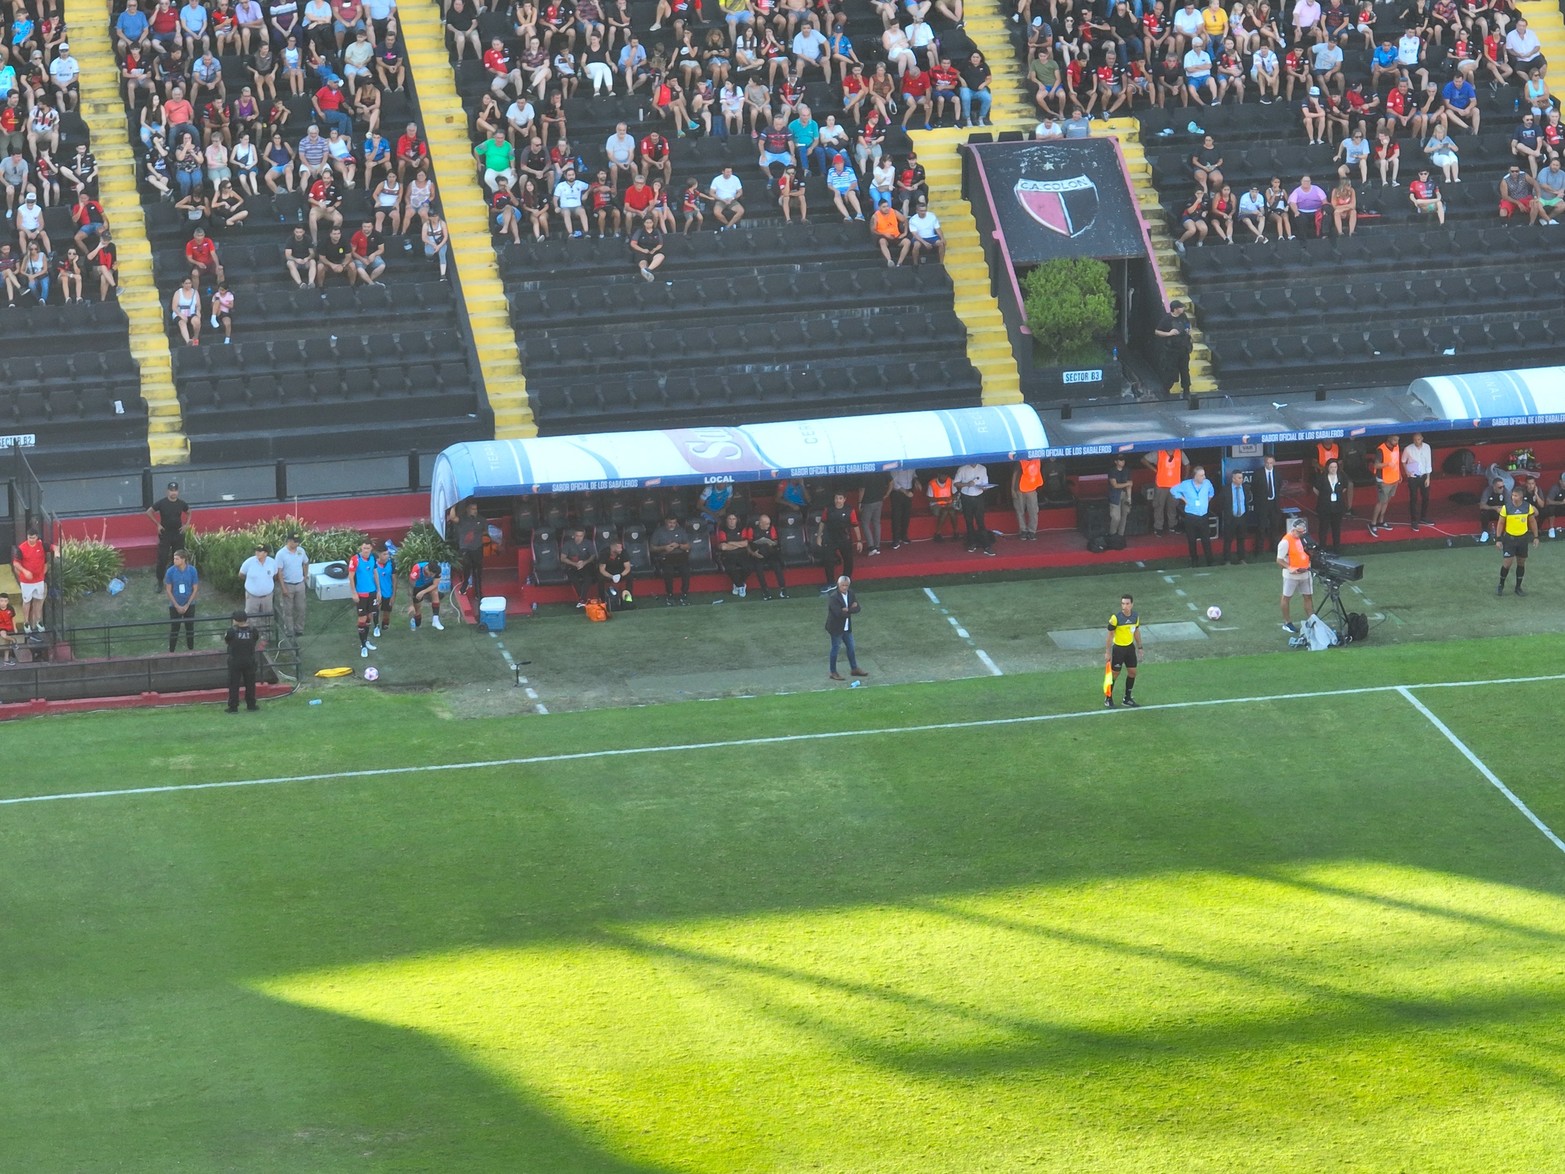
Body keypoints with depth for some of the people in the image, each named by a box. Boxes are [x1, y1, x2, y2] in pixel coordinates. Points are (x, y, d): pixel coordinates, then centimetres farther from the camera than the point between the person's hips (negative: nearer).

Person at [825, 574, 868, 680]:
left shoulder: (850, 594, 0)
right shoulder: (833, 597, -22)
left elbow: (857, 609, -5)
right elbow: (839, 613, -28)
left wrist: (847, 610, -23)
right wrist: (851, 609, -17)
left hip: (847, 627, 7)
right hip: (836, 627, -7)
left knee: (851, 647, 17)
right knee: (835, 648, 3)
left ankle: (854, 668, 31)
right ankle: (833, 672, 13)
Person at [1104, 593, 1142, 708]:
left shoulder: (1136, 616, -4)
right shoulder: (1116, 618, -20)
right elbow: (1110, 635, -12)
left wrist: (1139, 647, 14)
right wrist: (1107, 652, -11)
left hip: (1130, 647, 5)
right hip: (1118, 648, -5)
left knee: (1132, 672, 10)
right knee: (1114, 674, 3)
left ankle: (1127, 698, 25)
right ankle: (1108, 699, 18)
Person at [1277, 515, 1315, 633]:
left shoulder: (1303, 538, 3)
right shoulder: (1286, 542, -19)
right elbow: (1279, 560, -18)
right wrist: (1291, 568, -32)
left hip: (1305, 574, 7)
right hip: (1291, 575, -7)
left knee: (1309, 596, 8)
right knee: (1287, 597, 8)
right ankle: (1287, 623, 19)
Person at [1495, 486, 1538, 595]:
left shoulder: (1528, 507, -6)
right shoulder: (1506, 507, -12)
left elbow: (1532, 522, 7)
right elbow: (1500, 523, -4)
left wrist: (1536, 537, 6)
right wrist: (1498, 539, -7)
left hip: (1523, 538, 3)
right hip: (1509, 538, -3)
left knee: (1521, 563, 8)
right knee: (1507, 563, -6)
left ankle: (1518, 587, 20)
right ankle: (1501, 586, 13)